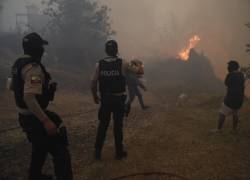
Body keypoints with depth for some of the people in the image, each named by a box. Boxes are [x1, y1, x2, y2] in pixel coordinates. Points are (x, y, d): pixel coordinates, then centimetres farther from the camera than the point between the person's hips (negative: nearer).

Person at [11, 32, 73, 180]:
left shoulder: (18, 64, 7)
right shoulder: (33, 68, -23)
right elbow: (29, 97, -34)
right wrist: (46, 121, -34)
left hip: (26, 116, 10)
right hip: (35, 118, -10)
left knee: (40, 148, 28)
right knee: (60, 151, -4)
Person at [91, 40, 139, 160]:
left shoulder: (99, 64, -5)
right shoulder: (122, 64, -7)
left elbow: (93, 83, -7)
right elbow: (137, 71, 8)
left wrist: (95, 96, 8)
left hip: (105, 99, 2)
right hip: (119, 99, -1)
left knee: (103, 125, 13)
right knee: (118, 125, 10)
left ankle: (97, 152, 19)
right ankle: (119, 152, 20)